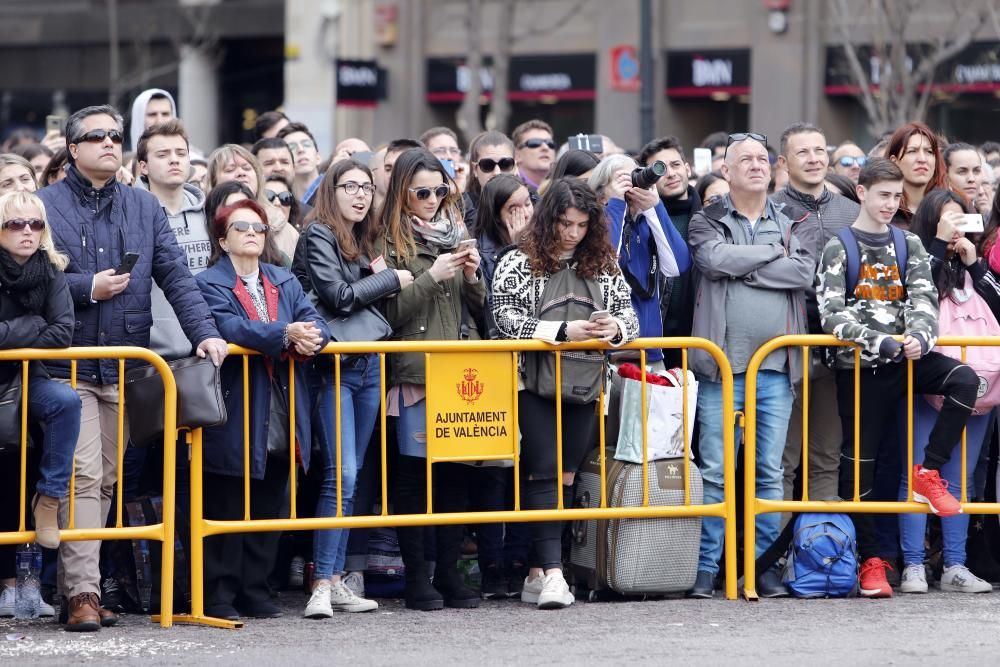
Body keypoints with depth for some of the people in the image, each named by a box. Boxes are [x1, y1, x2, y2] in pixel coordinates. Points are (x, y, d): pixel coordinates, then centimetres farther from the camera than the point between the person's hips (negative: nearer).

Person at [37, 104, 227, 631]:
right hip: (69, 365, -4)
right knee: (82, 476, -12)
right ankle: (82, 592, -13)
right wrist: (86, 289, -14)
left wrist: (204, 331, -8)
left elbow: (175, 275, 5)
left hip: (124, 366, 4)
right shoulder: (46, 205, 0)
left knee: (108, 479, 7)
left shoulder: (144, 208, 12)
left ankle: (78, 582, 14)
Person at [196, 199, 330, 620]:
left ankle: (255, 590, 18)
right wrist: (285, 334, -32)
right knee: (227, 506, -2)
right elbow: (230, 327, -20)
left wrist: (309, 340, -20)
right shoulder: (210, 284, -2)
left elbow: (314, 323, 4)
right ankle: (219, 596, 2)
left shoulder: (285, 282, 17)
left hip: (280, 421, 6)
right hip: (235, 419, -6)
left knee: (269, 506, 10)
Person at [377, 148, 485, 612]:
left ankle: (449, 573, 9)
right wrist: (431, 277, -14)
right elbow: (389, 313, -6)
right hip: (413, 372, -5)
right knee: (414, 473, -4)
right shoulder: (390, 242, 0)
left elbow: (478, 309, 19)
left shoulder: (455, 233, 16)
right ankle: (416, 578, 0)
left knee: (456, 473, 3)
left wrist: (473, 276, -1)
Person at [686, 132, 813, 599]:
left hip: (776, 368, 3)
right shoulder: (708, 222, 7)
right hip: (722, 365, -3)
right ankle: (706, 567, 0)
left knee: (770, 471, 5)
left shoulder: (788, 224, 15)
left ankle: (765, 564, 10)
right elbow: (715, 258, -15)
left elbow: (804, 272, -4)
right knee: (714, 472, -4)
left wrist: (744, 269, -8)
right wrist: (773, 253, -5)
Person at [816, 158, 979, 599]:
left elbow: (924, 300, 2)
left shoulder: (909, 245, 12)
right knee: (859, 462, -2)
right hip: (859, 367, -3)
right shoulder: (839, 249, 1)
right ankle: (869, 561, 7)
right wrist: (879, 341, -21)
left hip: (906, 359, 3)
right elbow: (831, 314, -10)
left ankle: (928, 474, -11)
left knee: (964, 380, -25)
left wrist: (919, 335, -20)